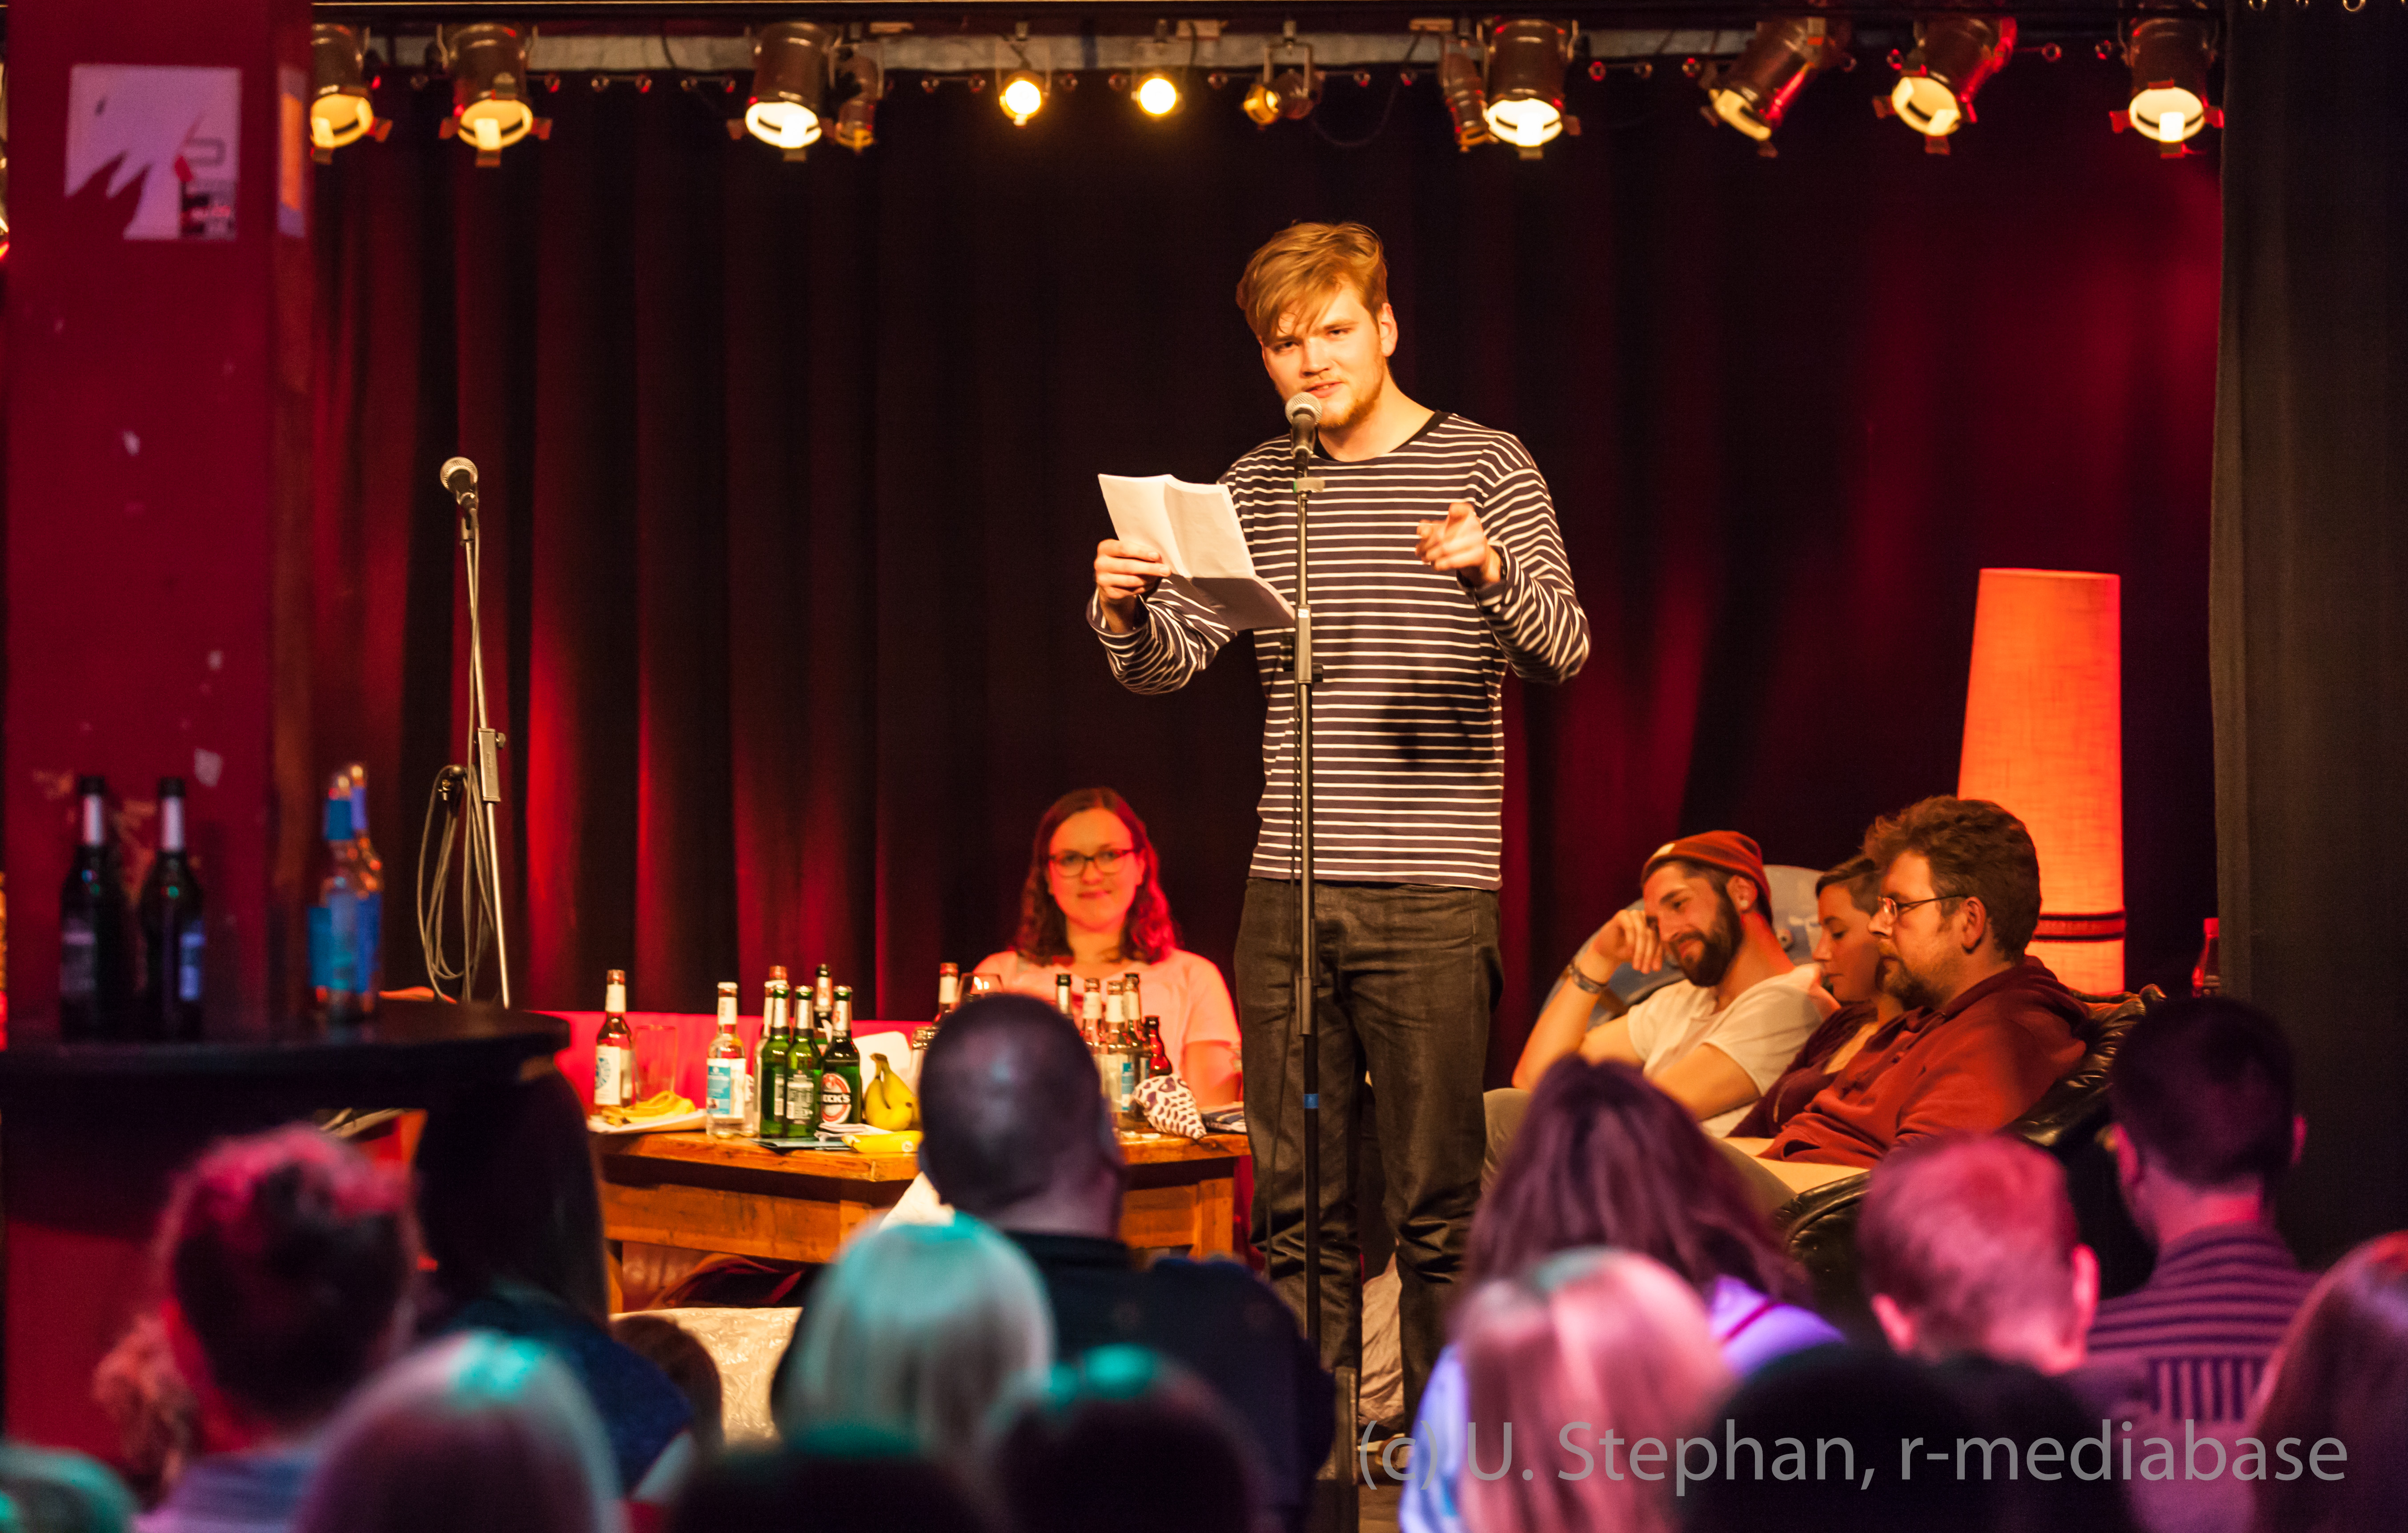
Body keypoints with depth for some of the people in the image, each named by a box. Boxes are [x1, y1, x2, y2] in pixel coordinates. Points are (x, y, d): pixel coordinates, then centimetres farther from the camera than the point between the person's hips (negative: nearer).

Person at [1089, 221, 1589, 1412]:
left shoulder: (1485, 470, 1)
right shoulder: (1258, 486, 13)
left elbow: (1564, 650, -10)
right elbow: (1168, 660, 9)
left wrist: (1493, 572, -31)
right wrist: (1125, 610, -15)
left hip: (1432, 896, -4)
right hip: (1287, 892, 4)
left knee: (1435, 1206, -2)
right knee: (1293, 1206, 8)